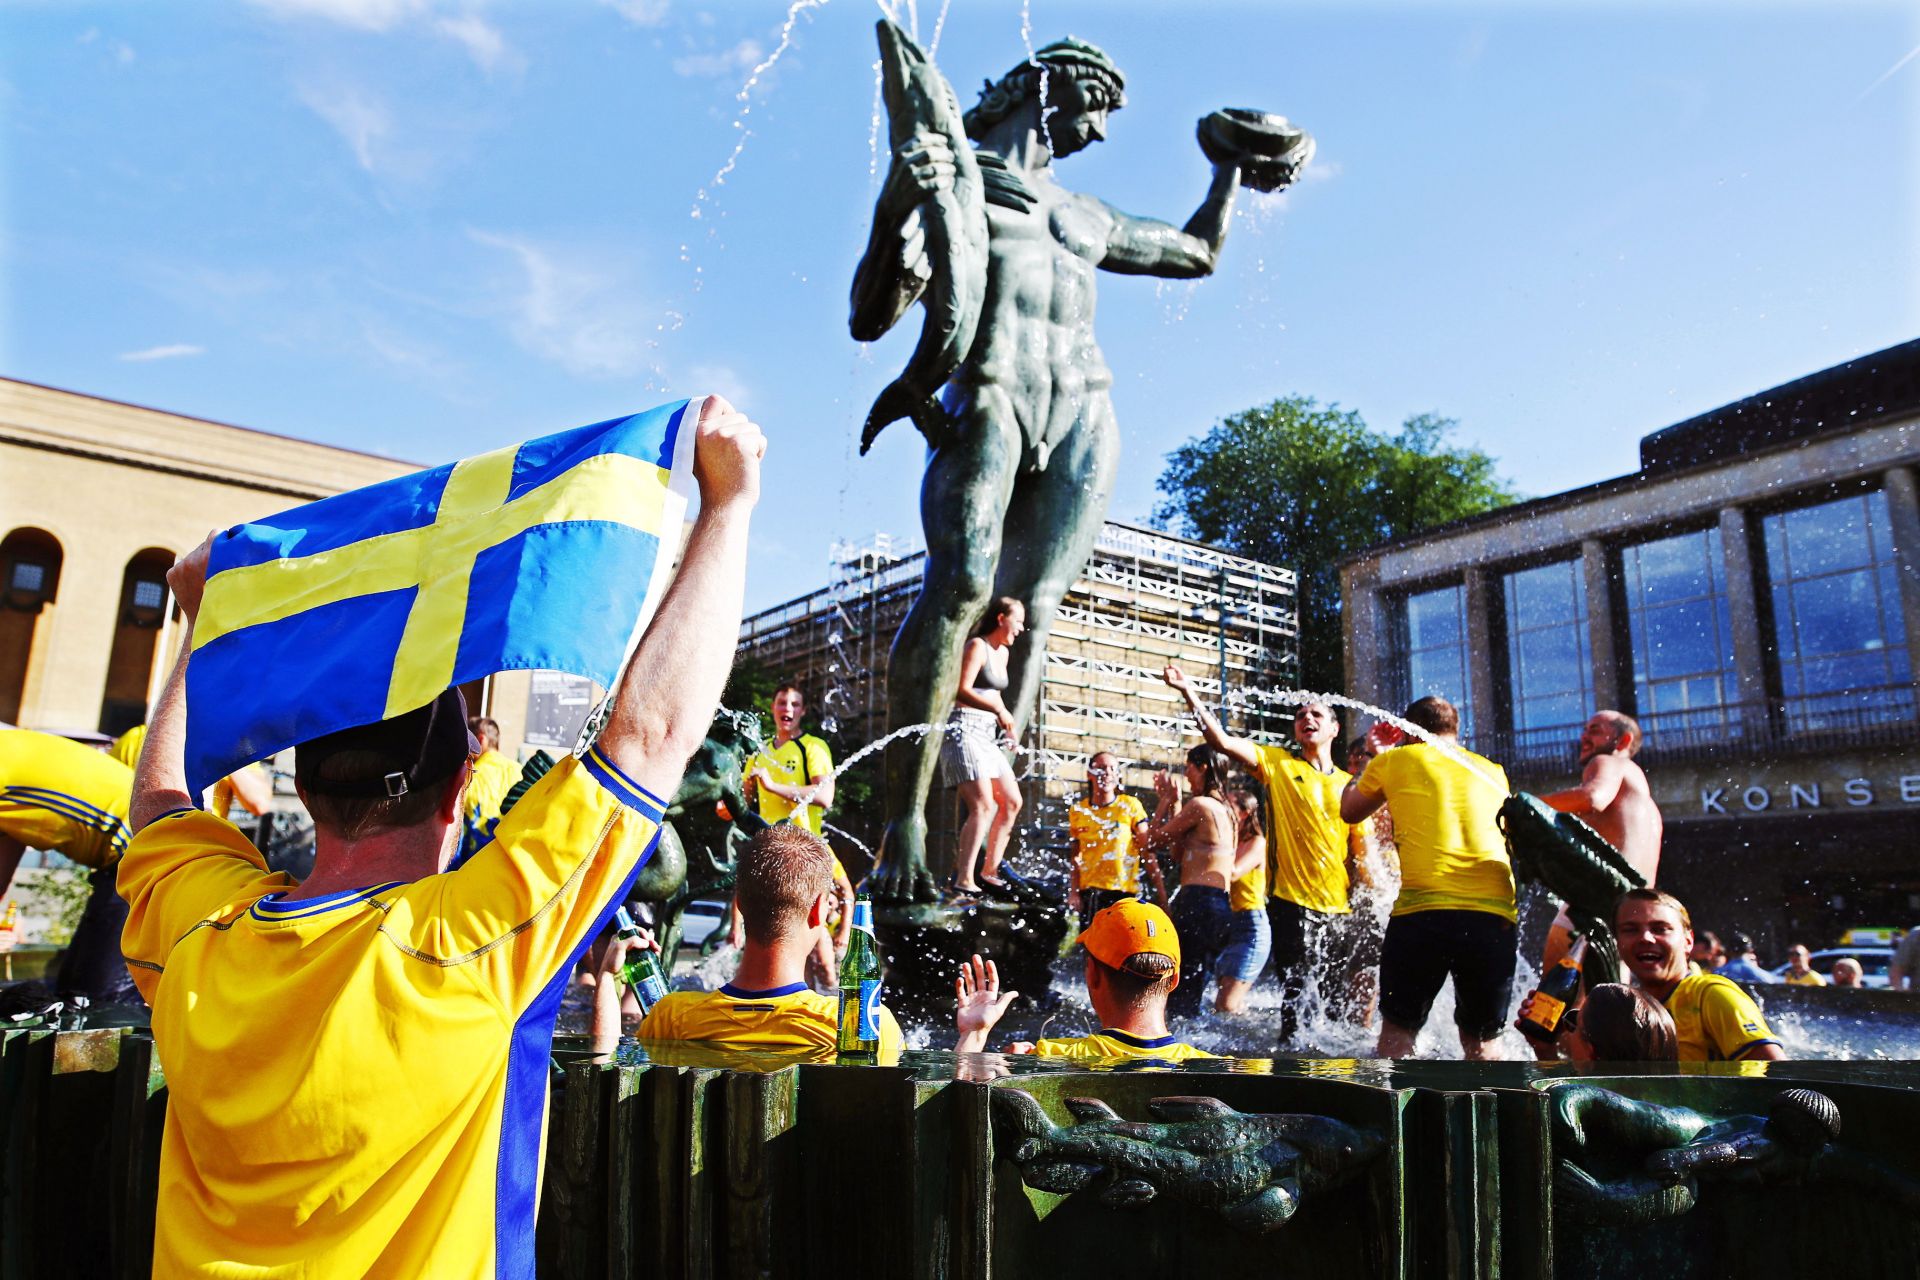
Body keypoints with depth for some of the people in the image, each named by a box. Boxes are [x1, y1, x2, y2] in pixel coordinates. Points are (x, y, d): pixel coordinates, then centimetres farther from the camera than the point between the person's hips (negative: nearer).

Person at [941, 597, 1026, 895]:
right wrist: (999, 710, -25)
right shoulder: (977, 646, -9)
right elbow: (962, 691, -20)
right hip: (965, 730, -10)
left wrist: (1005, 722, 13)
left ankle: (990, 871, 17)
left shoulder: (1002, 652, 19)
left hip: (987, 735, 10)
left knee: (1012, 802, 10)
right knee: (983, 806, -18)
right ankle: (964, 879, -18)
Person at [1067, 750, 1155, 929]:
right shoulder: (1078, 810, 5)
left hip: (1125, 892, -2)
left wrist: (1162, 894, -9)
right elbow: (1076, 857, 10)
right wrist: (1074, 891, -2)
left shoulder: (1130, 805, -2)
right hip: (1090, 892, 2)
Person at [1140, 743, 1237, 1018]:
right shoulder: (1227, 810, 18)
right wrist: (1174, 802, 23)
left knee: (1178, 997, -8)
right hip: (1221, 908, 10)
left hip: (1198, 901, -10)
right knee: (1192, 996, 15)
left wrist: (1165, 800, 10)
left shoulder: (1199, 805, -10)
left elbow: (1152, 839, -2)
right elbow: (1181, 849, 22)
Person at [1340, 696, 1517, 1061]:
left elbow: (1349, 811, 26)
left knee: (1398, 1030, 11)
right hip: (1495, 916, 3)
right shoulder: (1493, 771, 18)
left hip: (1423, 911, -3)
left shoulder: (1396, 760, 10)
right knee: (1480, 1042, 15)